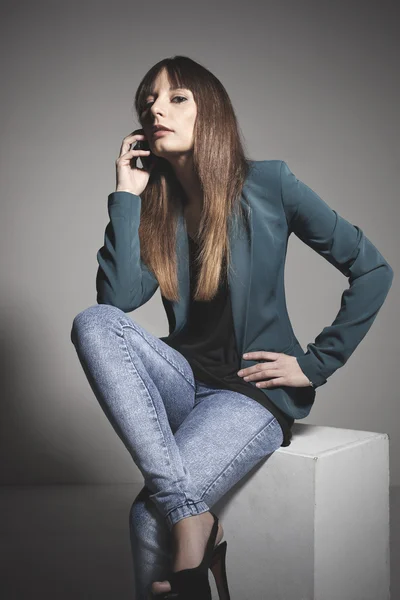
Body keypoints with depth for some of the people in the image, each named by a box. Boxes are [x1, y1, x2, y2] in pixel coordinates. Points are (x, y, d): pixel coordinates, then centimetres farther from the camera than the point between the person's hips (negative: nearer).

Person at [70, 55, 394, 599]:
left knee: (150, 518, -27)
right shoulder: (154, 207, 7)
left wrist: (316, 363, -7)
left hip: (255, 389, -5)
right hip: (188, 380, 6)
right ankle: (192, 518, -27)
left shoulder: (268, 185, -5)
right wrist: (126, 196, -8)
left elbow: (372, 270, -4)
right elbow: (117, 299, -10)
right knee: (92, 322, -25)